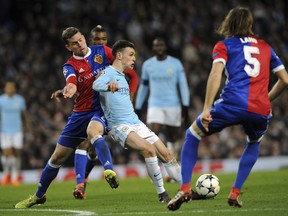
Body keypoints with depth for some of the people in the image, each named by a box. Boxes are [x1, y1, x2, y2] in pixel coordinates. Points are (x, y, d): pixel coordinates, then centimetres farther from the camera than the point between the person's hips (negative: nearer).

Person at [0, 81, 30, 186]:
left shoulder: (20, 100, 3)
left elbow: (24, 113, 17)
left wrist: (26, 125, 24)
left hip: (17, 130, 2)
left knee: (17, 153, 0)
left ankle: (15, 177, 10)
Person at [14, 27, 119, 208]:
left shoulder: (102, 51, 0)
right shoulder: (70, 65, -3)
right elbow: (71, 79, -27)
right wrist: (70, 88, -51)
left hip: (102, 109, -2)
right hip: (81, 112, 2)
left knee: (93, 131, -40)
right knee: (58, 157, 7)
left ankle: (109, 171, -52)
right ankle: (39, 195, 26)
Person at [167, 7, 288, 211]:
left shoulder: (224, 46, 14)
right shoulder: (265, 47, 25)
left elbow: (216, 74, -3)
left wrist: (207, 109, -7)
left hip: (233, 103, -3)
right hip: (261, 111, 3)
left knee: (192, 135, 19)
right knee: (254, 143, 36)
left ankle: (185, 188, 4)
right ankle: (235, 192, 23)